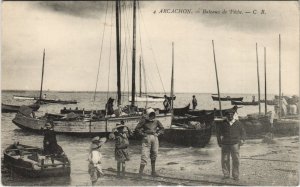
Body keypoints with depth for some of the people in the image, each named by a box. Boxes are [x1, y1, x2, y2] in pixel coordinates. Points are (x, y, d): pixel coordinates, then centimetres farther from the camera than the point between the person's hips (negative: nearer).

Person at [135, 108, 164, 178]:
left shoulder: (156, 121, 8)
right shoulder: (144, 121, -3)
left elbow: (162, 128, 19)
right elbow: (137, 129, 0)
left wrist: (158, 134, 4)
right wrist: (143, 134, -8)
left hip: (154, 138, 4)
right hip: (146, 138, -4)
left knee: (154, 155, 9)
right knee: (144, 155, -10)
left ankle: (153, 171, 21)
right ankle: (140, 172, -6)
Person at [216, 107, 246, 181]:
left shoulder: (238, 123, 2)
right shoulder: (222, 124, 2)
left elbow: (243, 132, 13)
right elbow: (218, 132, 14)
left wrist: (242, 140, 0)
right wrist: (219, 142, 11)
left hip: (235, 144, -1)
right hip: (225, 145, 1)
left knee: (236, 160, 0)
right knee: (224, 160, 3)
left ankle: (235, 175, 9)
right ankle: (226, 174, 16)